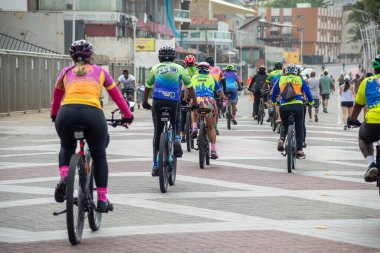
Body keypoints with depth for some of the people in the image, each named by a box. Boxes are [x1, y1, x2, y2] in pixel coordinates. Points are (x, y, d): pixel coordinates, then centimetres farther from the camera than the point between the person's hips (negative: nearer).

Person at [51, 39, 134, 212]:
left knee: (67, 148, 31)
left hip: (67, 113, 1)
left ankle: (64, 177, 4)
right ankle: (102, 200, 15)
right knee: (99, 156, 20)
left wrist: (54, 115, 55)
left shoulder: (66, 72, 25)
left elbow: (57, 96, 38)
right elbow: (117, 96, 27)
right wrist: (127, 115, 40)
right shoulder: (99, 71, 22)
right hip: (93, 113, -1)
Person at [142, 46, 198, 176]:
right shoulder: (179, 68, 13)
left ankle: (156, 166, 7)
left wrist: (145, 102, 35)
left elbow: (147, 87, 21)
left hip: (158, 102, 0)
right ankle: (177, 140, -3)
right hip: (174, 102, 0)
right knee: (176, 123, 29)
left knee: (157, 133, 9)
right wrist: (195, 103, 26)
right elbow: (189, 87, 17)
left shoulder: (155, 68, 14)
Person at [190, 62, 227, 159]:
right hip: (209, 101, -1)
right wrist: (224, 98, 52)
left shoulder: (193, 78, 20)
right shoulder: (211, 78, 20)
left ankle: (194, 128, 13)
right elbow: (219, 91, 31)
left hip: (196, 101, 1)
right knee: (211, 128, 10)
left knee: (194, 113, 39)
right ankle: (213, 150, 4)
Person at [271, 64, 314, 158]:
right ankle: (299, 150, 12)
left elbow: (274, 92, 26)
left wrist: (274, 102, 45)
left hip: (284, 106, 1)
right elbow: (307, 91, 22)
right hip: (297, 105, -1)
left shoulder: (280, 80, 16)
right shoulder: (299, 79, 15)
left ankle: (281, 139, -4)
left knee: (284, 125, 25)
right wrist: (311, 102, 39)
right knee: (299, 127, 14)